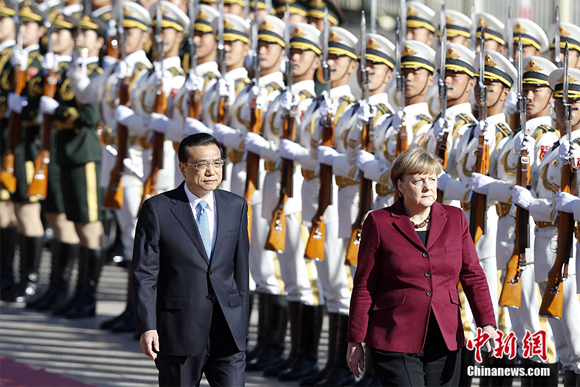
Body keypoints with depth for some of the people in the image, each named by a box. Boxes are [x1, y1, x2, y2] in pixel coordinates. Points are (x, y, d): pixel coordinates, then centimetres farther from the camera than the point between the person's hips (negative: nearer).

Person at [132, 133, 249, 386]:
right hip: (179, 333, -2)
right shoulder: (158, 209, -5)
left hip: (228, 331, 2)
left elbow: (241, 269, 13)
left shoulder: (236, 207, 7)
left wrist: (240, 323, 13)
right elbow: (144, 273, -6)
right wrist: (147, 327, -13)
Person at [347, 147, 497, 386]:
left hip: (445, 343, 4)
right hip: (396, 345, -4)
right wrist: (355, 342, 0)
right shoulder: (379, 223, -3)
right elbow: (364, 286, -1)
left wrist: (487, 323, -10)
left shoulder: (455, 220, 7)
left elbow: (473, 276, 4)